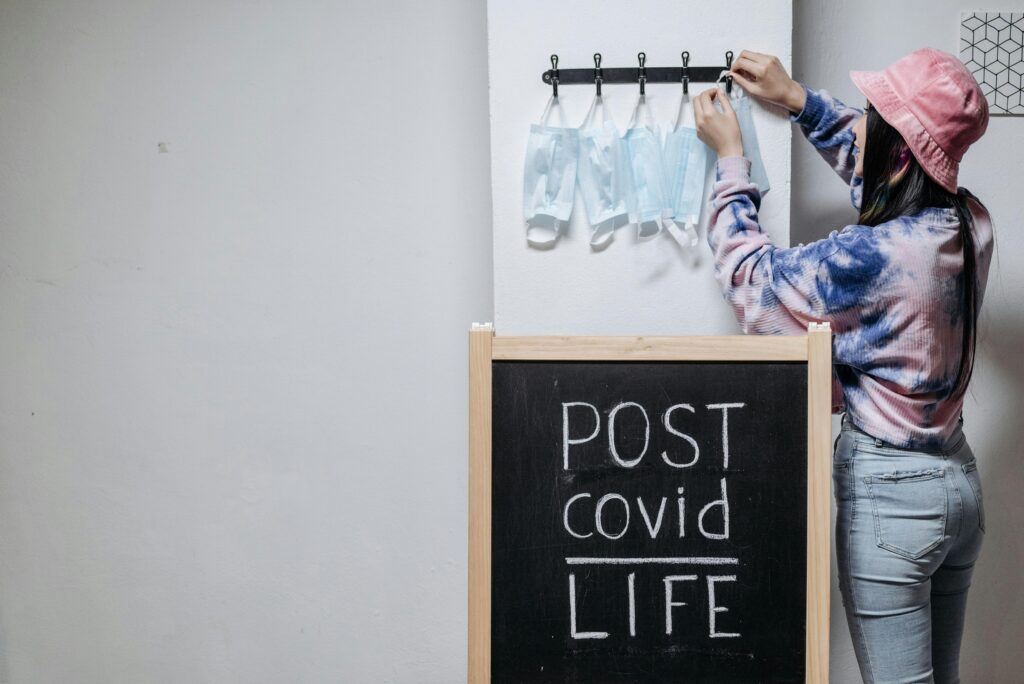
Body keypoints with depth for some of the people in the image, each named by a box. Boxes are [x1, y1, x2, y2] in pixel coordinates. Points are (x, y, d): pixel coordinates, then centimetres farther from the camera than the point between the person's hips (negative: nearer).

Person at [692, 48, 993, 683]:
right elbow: (872, 168, 17)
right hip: (960, 481, 8)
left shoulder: (874, 255, -25)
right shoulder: (971, 221, -3)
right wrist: (799, 99, 17)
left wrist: (731, 157, -1)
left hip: (887, 493, -8)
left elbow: (752, 279, -10)